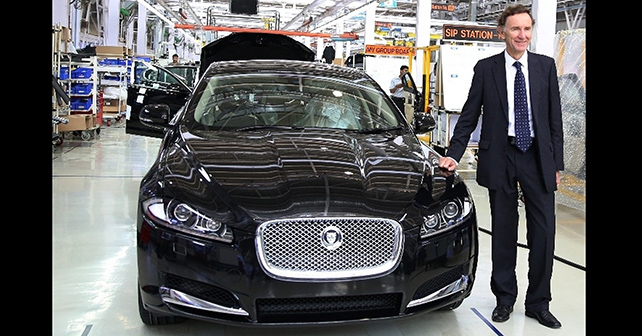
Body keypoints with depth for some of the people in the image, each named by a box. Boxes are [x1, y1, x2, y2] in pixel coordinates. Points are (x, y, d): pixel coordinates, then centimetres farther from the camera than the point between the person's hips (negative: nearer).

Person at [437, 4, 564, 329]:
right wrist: (453, 154, -6)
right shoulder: (486, 68, 1)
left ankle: (538, 302, 18)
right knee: (503, 232, 9)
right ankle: (505, 298, 25)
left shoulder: (546, 66, 5)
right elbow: (468, 116, 3)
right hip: (500, 158, -1)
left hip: (538, 157, 1)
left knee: (543, 232, 2)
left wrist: (557, 163, 3)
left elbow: (554, 117, 6)